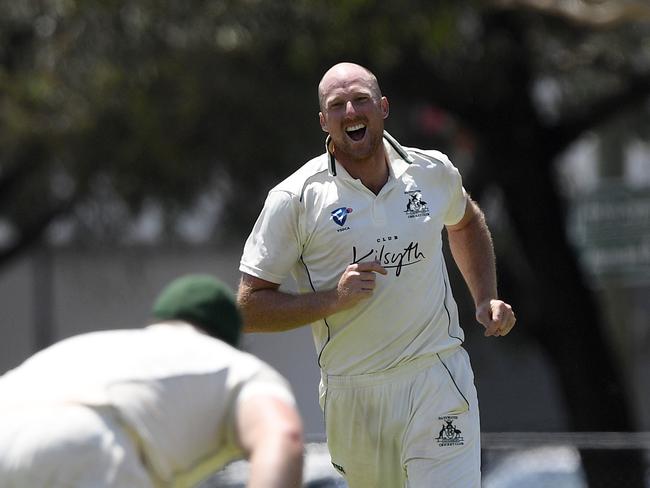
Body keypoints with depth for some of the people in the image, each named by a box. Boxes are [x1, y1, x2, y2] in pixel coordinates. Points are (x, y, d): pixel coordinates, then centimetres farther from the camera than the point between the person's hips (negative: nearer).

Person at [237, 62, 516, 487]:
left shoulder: (434, 172, 5)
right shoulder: (295, 198, -6)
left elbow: (466, 223, 30)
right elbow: (249, 308, -6)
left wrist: (486, 299, 16)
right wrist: (334, 298, -18)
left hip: (438, 384, 1)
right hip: (352, 399, -1)